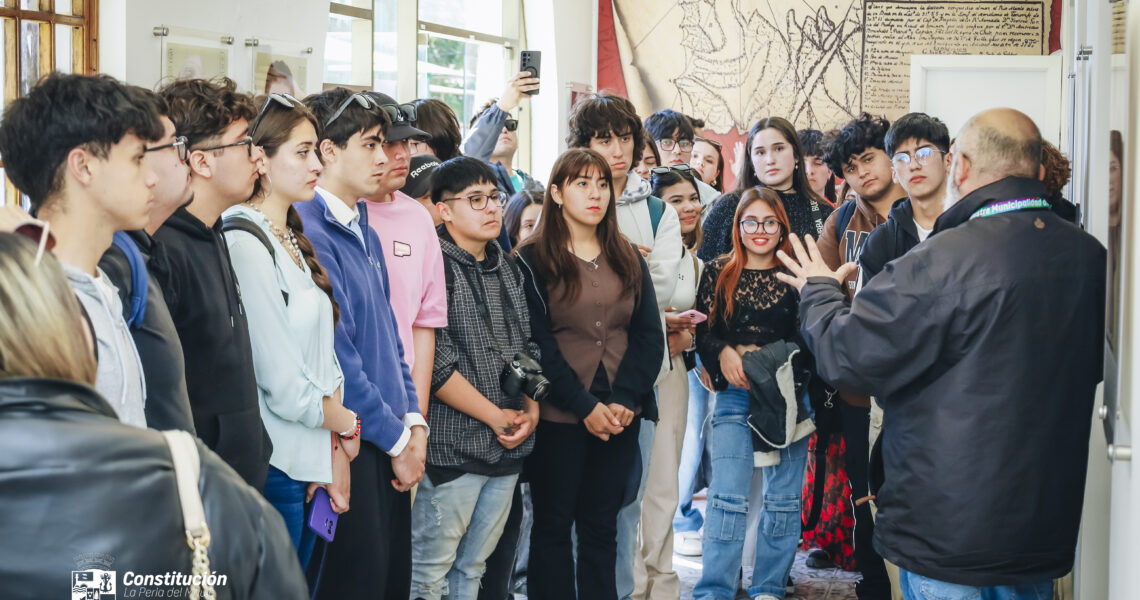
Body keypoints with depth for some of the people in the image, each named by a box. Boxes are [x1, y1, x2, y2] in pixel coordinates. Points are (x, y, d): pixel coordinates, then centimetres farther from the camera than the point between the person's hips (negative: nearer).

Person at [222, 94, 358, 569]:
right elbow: (283, 387, -17)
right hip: (273, 469, -8)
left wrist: (336, 456, 1)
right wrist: (346, 425, 0)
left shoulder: (292, 241, 13)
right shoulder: (243, 242, -16)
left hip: (312, 469, 8)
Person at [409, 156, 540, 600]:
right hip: (453, 445, -7)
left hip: (509, 447, 7)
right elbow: (435, 364, -16)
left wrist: (531, 411, 3)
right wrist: (495, 416, -12)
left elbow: (529, 346, 19)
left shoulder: (509, 269, 14)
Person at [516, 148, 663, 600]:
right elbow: (538, 343, -9)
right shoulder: (533, 260, -2)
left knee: (601, 527, 9)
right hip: (559, 417, -4)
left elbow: (649, 336, 5)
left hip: (620, 417, 4)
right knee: (554, 525, 4)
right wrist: (586, 407, -15)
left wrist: (626, 400, -9)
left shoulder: (628, 260, 12)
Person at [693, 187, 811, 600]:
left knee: (784, 499, 7)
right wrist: (724, 353, -16)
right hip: (735, 395, -1)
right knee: (728, 496, -8)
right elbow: (702, 330, 3)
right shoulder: (718, 272, 4)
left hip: (788, 393, 1)